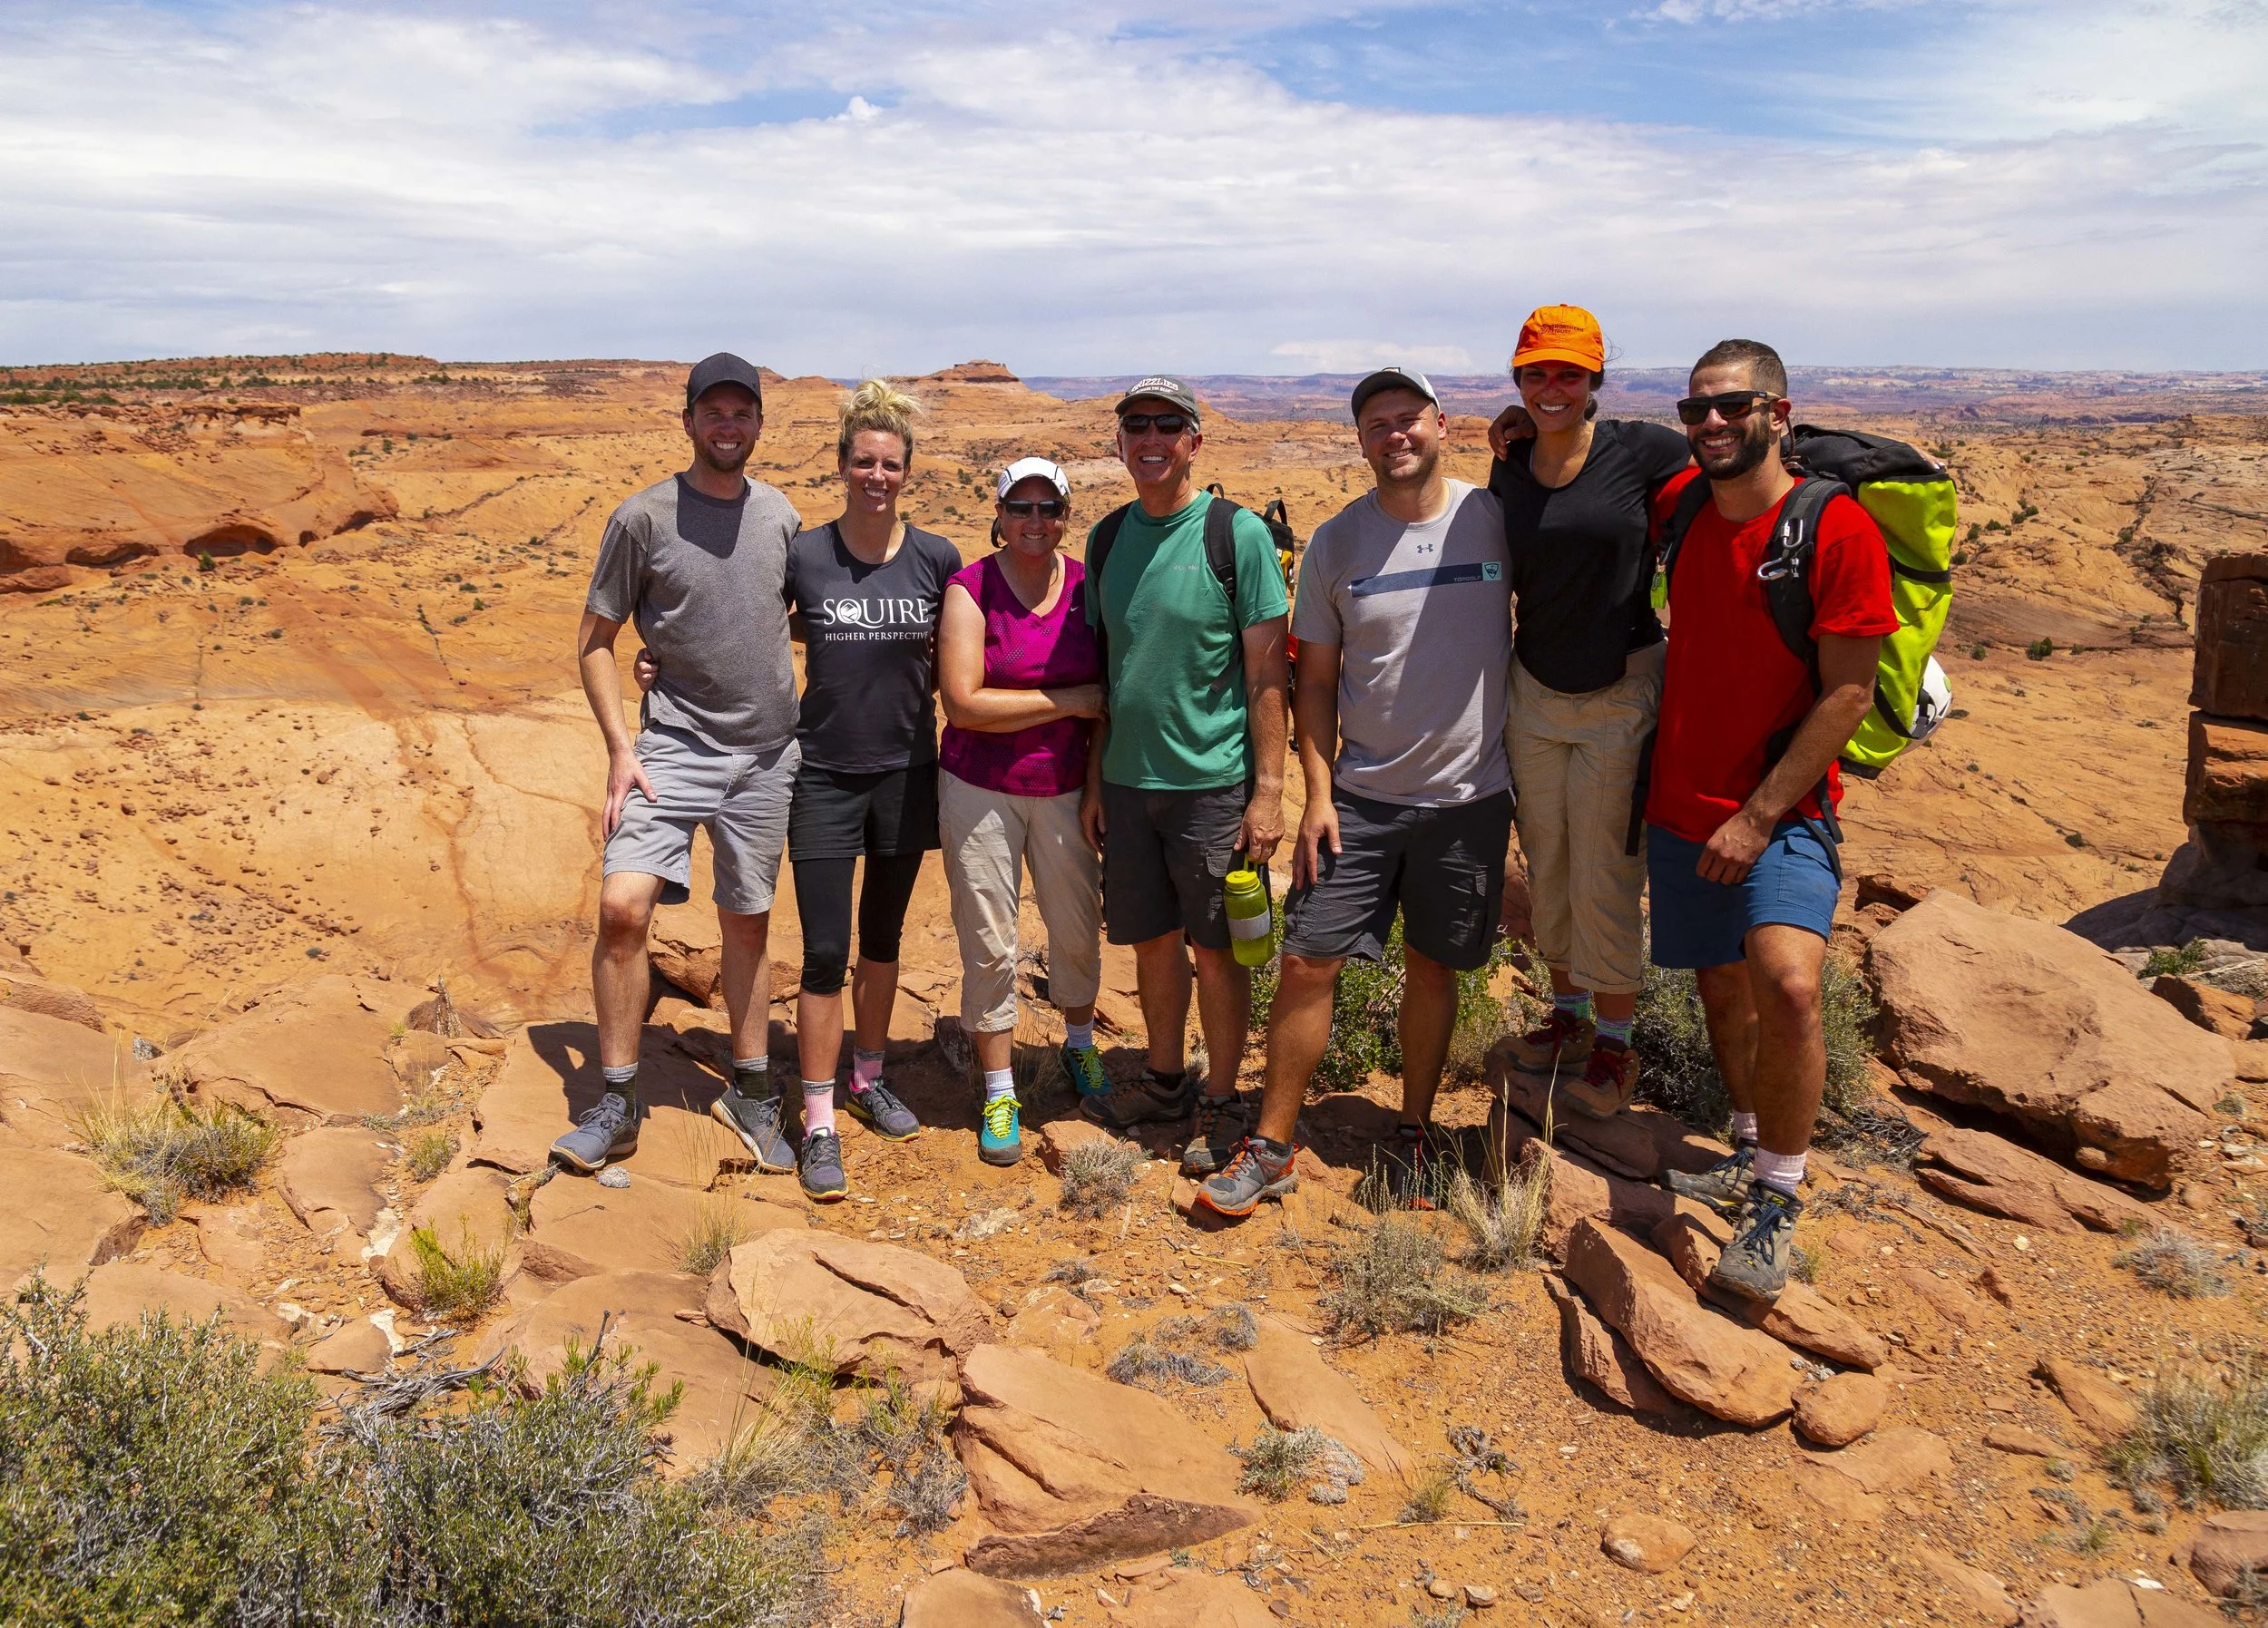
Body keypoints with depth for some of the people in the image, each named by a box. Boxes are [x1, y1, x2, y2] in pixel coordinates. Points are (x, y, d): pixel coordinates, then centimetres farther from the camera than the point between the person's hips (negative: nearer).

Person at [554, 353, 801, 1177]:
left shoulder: (780, 515, 7)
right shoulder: (643, 517, -4)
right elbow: (594, 642, 0)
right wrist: (620, 749, -9)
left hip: (768, 751, 3)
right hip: (675, 744, -3)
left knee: (748, 923, 12)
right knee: (623, 904, -17)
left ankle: (751, 1091, 27)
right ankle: (615, 1107, -3)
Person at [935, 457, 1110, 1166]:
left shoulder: (1088, 586, 0)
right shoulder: (969, 589, -9)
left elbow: (1107, 695, 5)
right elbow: (963, 703, -18)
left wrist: (1099, 787, -2)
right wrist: (1071, 700, -16)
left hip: (1065, 788, 3)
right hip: (980, 789, -3)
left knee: (1078, 929, 13)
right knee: (988, 945, 3)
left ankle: (1079, 1043, 41)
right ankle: (998, 1092, 18)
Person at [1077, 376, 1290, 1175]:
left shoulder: (1238, 533, -9)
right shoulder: (1107, 536, 7)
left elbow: (1267, 673, -9)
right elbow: (1103, 668, 13)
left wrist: (1269, 790, -13)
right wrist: (1094, 778, 11)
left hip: (1213, 780, -5)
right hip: (1127, 778, 5)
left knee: (1216, 948, 5)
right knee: (1151, 938, 15)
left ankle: (1220, 1103, 21)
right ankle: (1165, 1079, 33)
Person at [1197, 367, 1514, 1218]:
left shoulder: (1496, 517, -3)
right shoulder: (1336, 542, -1)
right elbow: (1317, 679, 4)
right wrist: (1318, 792, -4)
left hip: (1470, 794, 0)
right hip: (1361, 795, 0)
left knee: (1433, 965, 11)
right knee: (1308, 961, -2)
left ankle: (1412, 1135, 29)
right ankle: (1271, 1146, 12)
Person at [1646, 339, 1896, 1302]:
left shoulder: (1838, 528, -12)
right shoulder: (1680, 508, 4)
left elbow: (1847, 694, -14)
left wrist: (1759, 815, -18)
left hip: (1780, 808, -5)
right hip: (1678, 804, 6)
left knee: (1787, 984, -23)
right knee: (1721, 983, 15)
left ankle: (1777, 1199, -5)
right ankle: (1751, 1157, 36)